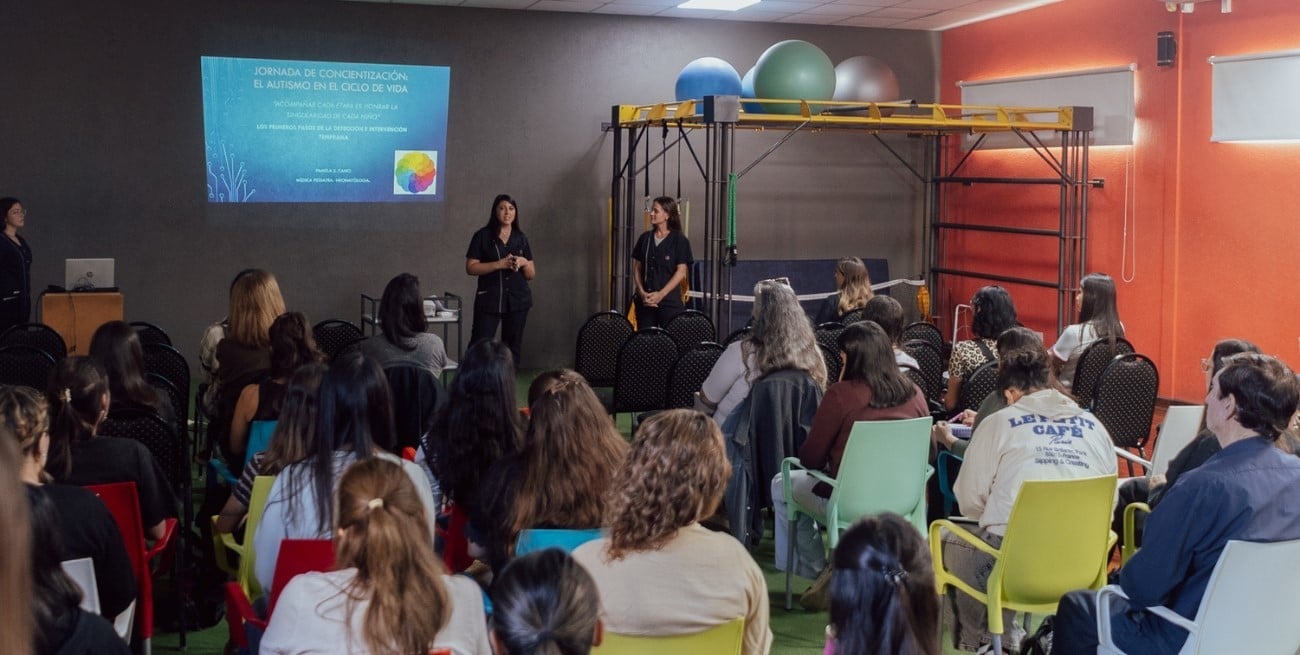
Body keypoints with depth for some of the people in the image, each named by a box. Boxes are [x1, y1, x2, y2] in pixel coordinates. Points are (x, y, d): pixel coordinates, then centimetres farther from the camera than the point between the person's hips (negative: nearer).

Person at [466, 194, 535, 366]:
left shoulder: (521, 238, 10)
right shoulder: (483, 236, 0)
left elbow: (531, 275, 13)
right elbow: (470, 268, -6)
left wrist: (524, 262, -9)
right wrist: (499, 264, -15)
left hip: (517, 300, 4)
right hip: (489, 300, -3)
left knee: (512, 348, 7)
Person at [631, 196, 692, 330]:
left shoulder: (679, 240, -2)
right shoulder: (645, 238, 10)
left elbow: (681, 272, -7)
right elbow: (637, 268, 11)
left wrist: (661, 294, -13)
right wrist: (642, 292, -5)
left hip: (670, 301, -4)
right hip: (645, 301, 4)